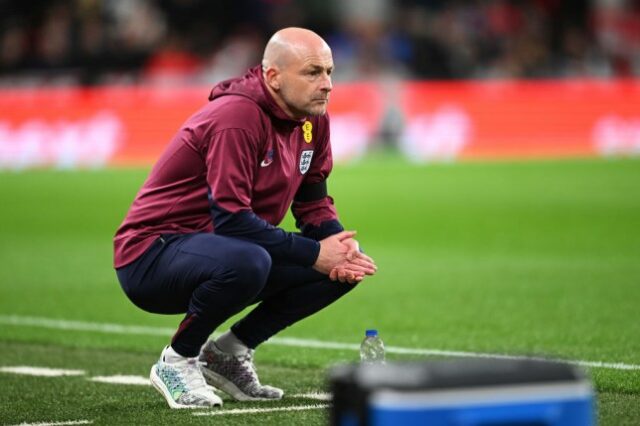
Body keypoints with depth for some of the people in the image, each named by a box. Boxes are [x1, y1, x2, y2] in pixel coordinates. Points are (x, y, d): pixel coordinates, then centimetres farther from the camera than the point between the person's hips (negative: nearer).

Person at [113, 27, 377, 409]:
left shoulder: (314, 119, 3)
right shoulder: (237, 117, -23)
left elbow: (313, 202, 9)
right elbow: (231, 219, -28)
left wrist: (340, 244, -12)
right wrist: (314, 253, -25)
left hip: (225, 255, 9)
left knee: (343, 268, -3)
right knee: (247, 261, -39)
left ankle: (229, 353, 6)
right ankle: (177, 362, -13)